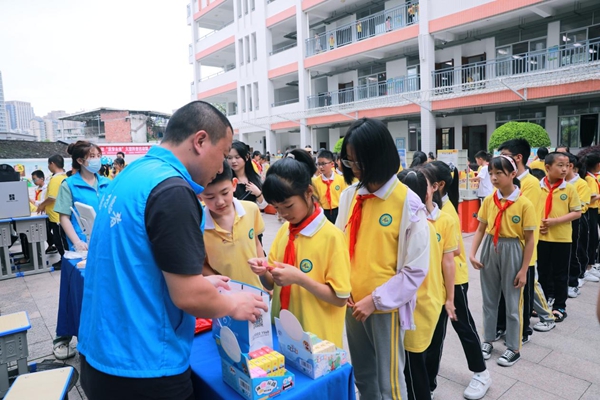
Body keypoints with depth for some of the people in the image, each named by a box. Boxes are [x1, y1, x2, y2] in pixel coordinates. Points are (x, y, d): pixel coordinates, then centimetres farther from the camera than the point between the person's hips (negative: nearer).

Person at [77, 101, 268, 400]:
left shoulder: (130, 175, 4)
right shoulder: (172, 190, -24)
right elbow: (188, 296, -24)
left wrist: (200, 282, 13)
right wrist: (233, 305, -5)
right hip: (139, 369, -8)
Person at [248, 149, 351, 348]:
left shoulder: (332, 236, -18)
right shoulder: (283, 231, 2)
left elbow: (340, 298, -15)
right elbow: (271, 284, 7)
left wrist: (300, 278, -26)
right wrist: (263, 272, -14)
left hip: (317, 338, -5)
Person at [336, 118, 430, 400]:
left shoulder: (408, 202, -15)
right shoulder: (349, 195, 0)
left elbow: (416, 269, -13)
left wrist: (376, 299, -15)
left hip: (386, 306, -5)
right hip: (352, 303, 5)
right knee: (362, 377, 21)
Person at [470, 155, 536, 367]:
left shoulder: (524, 204, -13)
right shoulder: (488, 200, -1)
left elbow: (529, 239, -10)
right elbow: (480, 229, 5)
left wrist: (524, 270, -9)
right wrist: (472, 253, -6)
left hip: (512, 252, -4)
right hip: (490, 250, 4)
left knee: (513, 303, 9)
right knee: (489, 299, 15)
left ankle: (514, 348, 26)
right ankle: (488, 340, 32)